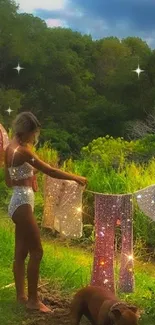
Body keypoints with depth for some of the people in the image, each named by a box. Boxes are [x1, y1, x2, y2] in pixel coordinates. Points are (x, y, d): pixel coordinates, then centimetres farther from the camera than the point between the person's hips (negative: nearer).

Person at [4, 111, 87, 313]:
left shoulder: (11, 148, 11)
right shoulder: (22, 151, -19)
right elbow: (51, 171, -19)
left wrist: (29, 171, 22)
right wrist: (76, 178, -9)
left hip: (18, 201, 10)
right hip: (23, 203, -10)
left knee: (21, 252, 14)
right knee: (36, 251, -4)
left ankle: (21, 296, 22)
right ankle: (33, 300, 4)